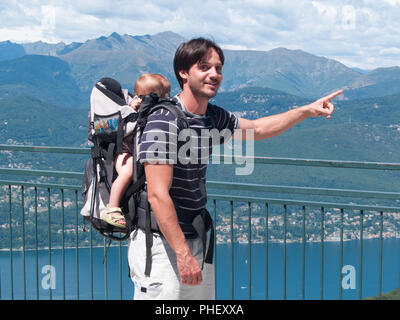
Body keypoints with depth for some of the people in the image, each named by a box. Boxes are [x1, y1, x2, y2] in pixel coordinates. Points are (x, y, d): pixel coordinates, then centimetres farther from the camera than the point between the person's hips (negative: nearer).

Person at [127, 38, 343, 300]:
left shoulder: (212, 117, 7)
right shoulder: (164, 122, -19)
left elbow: (257, 129, 25)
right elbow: (158, 195, -23)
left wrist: (308, 110, 20)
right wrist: (183, 253, -23)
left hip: (197, 238, 9)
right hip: (162, 245, -8)